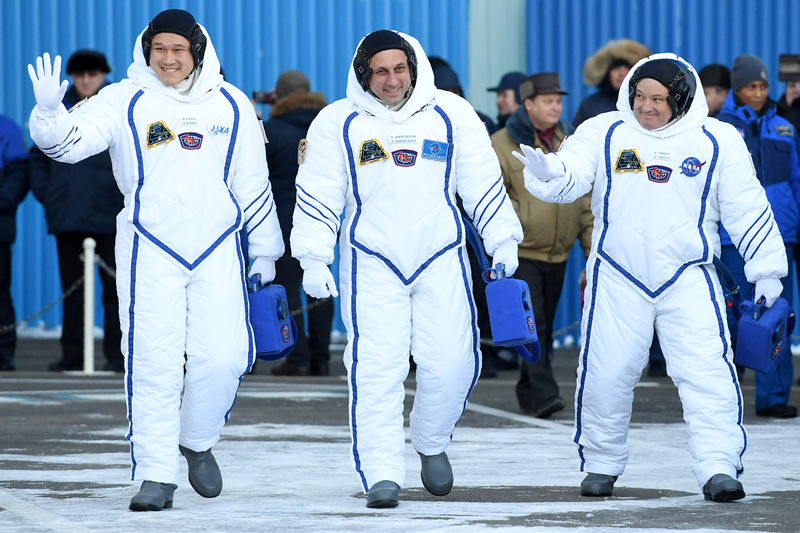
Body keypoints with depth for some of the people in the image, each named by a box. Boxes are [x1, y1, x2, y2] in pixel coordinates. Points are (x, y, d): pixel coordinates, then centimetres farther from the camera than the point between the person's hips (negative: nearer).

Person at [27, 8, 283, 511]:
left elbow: (253, 184, 14)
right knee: (154, 362, -5)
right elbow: (72, 141, -14)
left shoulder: (231, 106, 7)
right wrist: (50, 112, -35)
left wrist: (265, 250, 17)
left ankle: (198, 441, 20)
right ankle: (156, 475, 2)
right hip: (149, 250, -2)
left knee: (223, 356, -7)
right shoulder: (125, 101, -1)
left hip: (217, 249, 2)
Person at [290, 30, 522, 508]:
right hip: (372, 264, -1)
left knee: (452, 362, -4)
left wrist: (502, 239, 4)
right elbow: (318, 195, 1)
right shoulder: (338, 123, 0)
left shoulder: (451, 114, 2)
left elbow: (483, 182, 8)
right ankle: (382, 474, -8)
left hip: (442, 260, 1)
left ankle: (432, 443, 23)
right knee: (377, 370, -10)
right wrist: (313, 258, -5)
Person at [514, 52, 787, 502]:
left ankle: (718, 468, -10)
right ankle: (601, 464, 21)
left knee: (708, 373, -11)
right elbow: (571, 176, -9)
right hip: (618, 279, 1)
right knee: (607, 374, 3)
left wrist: (766, 268, 4)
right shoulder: (604, 133, 1)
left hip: (690, 279, 0)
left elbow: (747, 208, 5)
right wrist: (547, 171, -33)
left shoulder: (718, 141, 1)